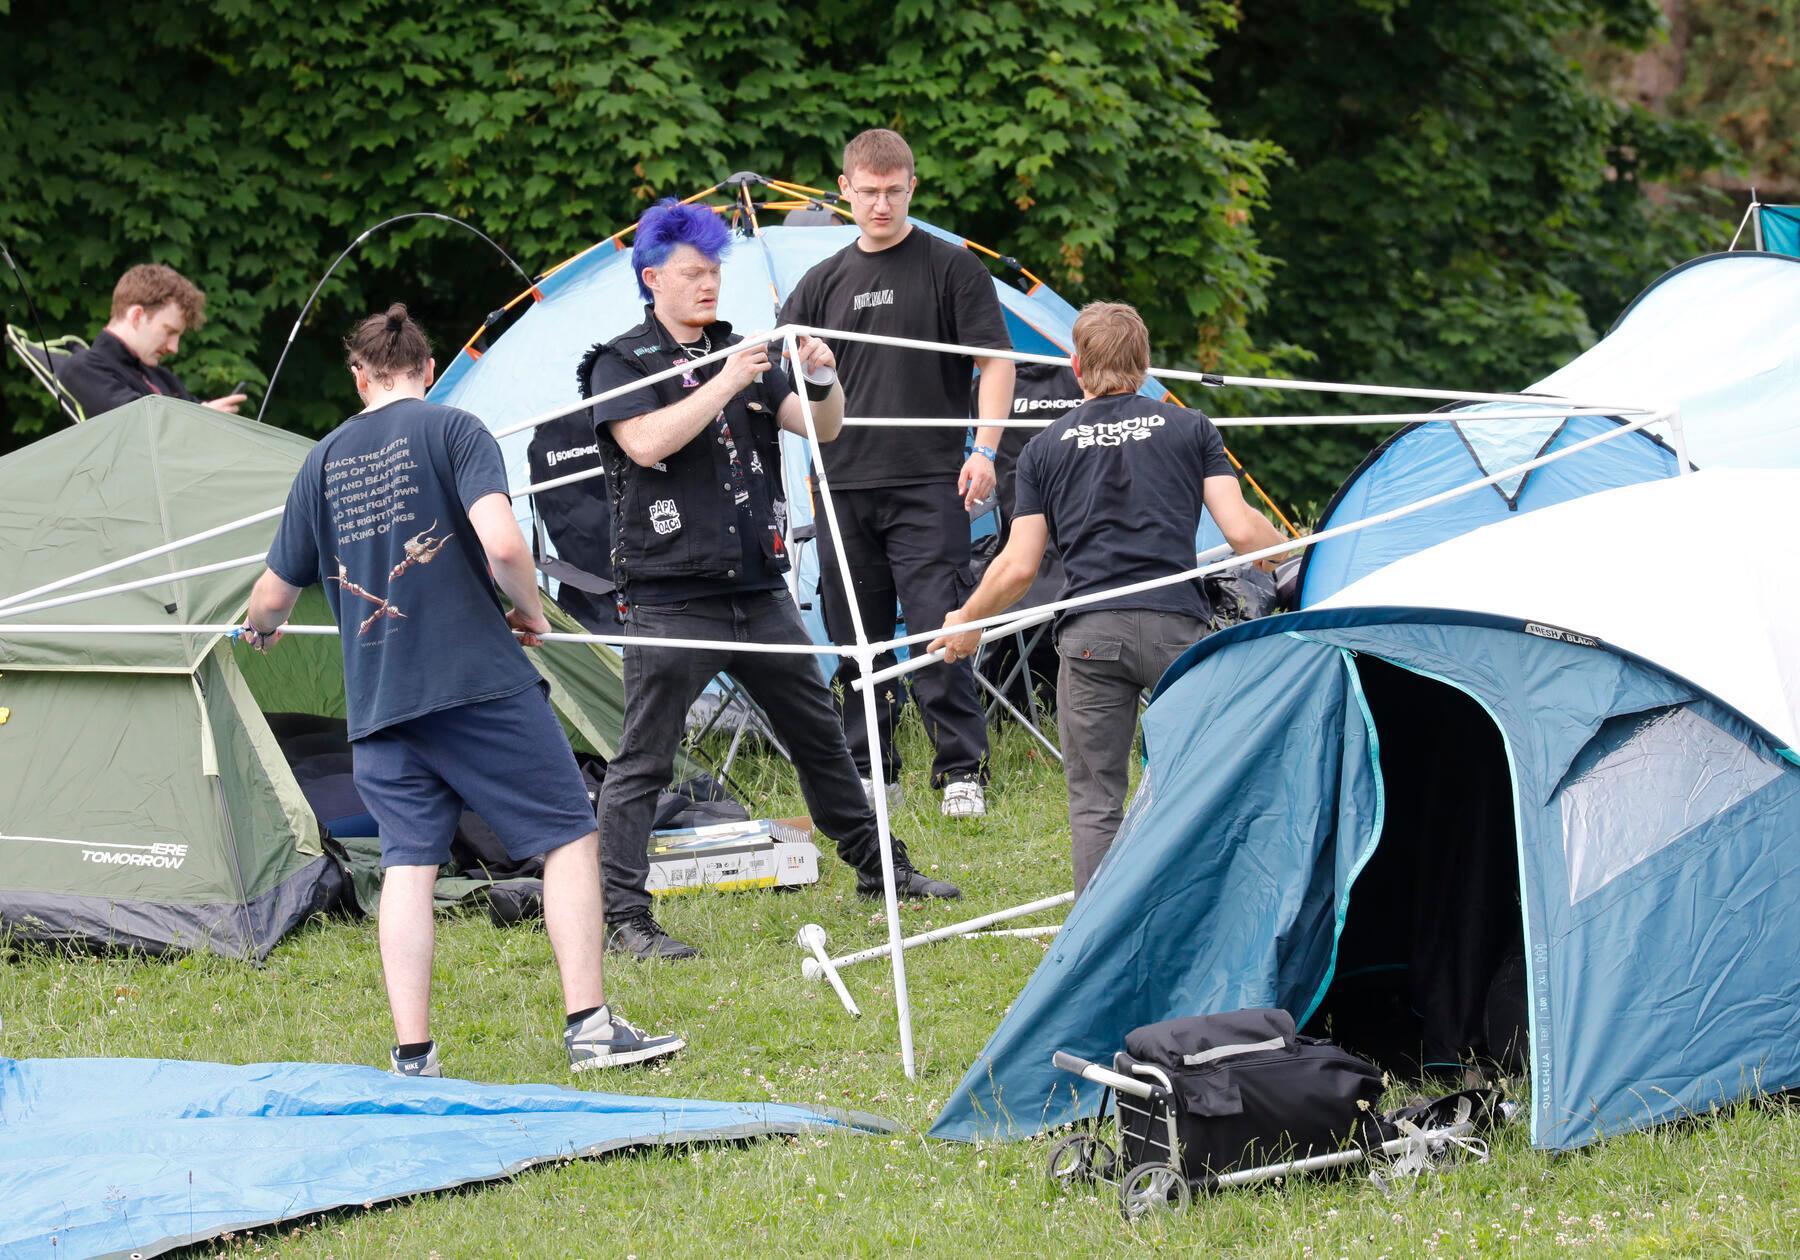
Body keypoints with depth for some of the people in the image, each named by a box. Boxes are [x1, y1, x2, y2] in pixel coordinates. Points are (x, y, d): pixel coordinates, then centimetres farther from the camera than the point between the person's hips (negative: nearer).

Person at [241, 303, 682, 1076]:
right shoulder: (452, 431, -3)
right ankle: (589, 1026, 0)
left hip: (378, 699, 4)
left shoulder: (325, 460, 10)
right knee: (569, 836, 4)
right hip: (480, 680, -4)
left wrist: (259, 631, 39)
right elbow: (501, 543, -18)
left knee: (408, 861, 5)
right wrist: (529, 610, 1)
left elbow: (276, 592, 16)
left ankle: (412, 1056, 1)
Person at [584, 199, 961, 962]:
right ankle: (622, 919, -7)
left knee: (818, 734, 17)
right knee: (642, 762, -7)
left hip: (758, 593, 6)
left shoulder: (741, 353, 14)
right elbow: (646, 442, -20)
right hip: (670, 600, -6)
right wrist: (725, 384, -21)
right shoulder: (622, 364, -2)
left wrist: (825, 379, -14)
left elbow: (821, 428, 7)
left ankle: (877, 868, 31)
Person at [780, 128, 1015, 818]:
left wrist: (984, 450, -10)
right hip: (845, 485, 4)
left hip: (928, 484, -4)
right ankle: (869, 771, 16)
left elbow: (996, 359, -1)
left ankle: (963, 773, -8)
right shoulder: (824, 282, 13)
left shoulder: (952, 267, 2)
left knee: (939, 631, -12)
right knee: (856, 639, 7)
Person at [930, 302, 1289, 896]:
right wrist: (1286, 549, 24)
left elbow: (1019, 566, 7)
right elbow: (1241, 531, 2)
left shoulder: (1045, 447, 12)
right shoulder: (1189, 428, 11)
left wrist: (966, 623, 24)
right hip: (1175, 624, 0)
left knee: (1094, 800, 3)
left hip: (1089, 631, 0)